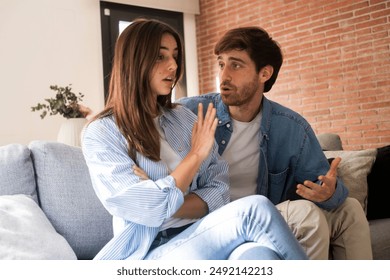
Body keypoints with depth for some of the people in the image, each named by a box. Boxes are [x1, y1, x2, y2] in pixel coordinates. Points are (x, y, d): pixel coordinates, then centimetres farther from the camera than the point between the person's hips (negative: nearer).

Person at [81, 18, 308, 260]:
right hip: (149, 251, -4)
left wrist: (163, 208, -11)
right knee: (255, 210, -28)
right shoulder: (100, 133, -2)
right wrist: (196, 154, -5)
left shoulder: (185, 118, 13)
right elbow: (148, 208, -12)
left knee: (258, 254, -33)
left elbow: (219, 190, 5)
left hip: (203, 237, 4)